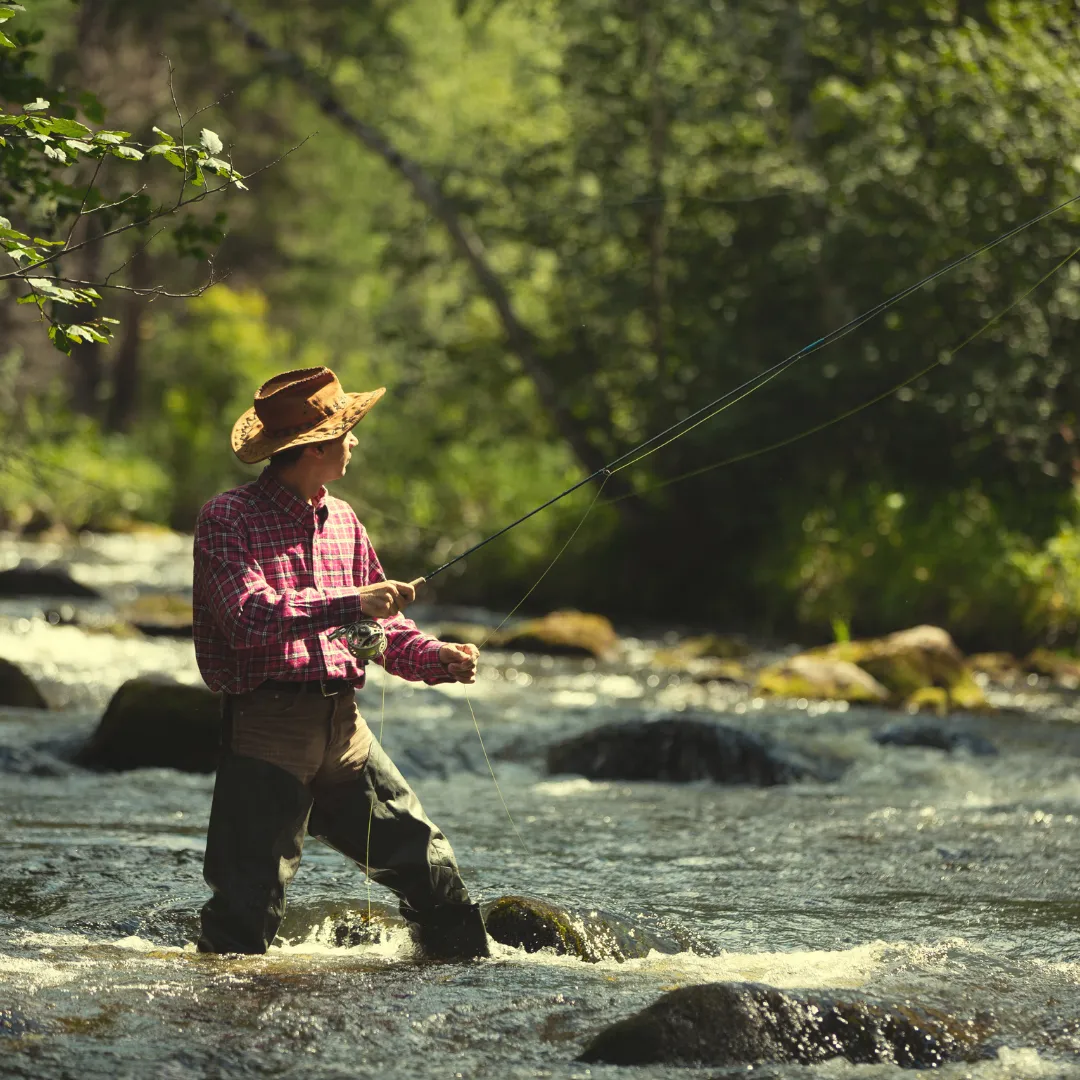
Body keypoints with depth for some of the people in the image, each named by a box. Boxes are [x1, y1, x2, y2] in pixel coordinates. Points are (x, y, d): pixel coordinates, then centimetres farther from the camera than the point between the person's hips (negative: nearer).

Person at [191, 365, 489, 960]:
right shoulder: (228, 518, -7)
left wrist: (438, 658, 2)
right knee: (248, 902, -7)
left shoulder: (342, 521, 16)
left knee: (428, 862, 7)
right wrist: (350, 604, -24)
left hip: (344, 726, 6)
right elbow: (248, 617, -22)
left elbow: (382, 628, 21)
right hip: (268, 726, -6)